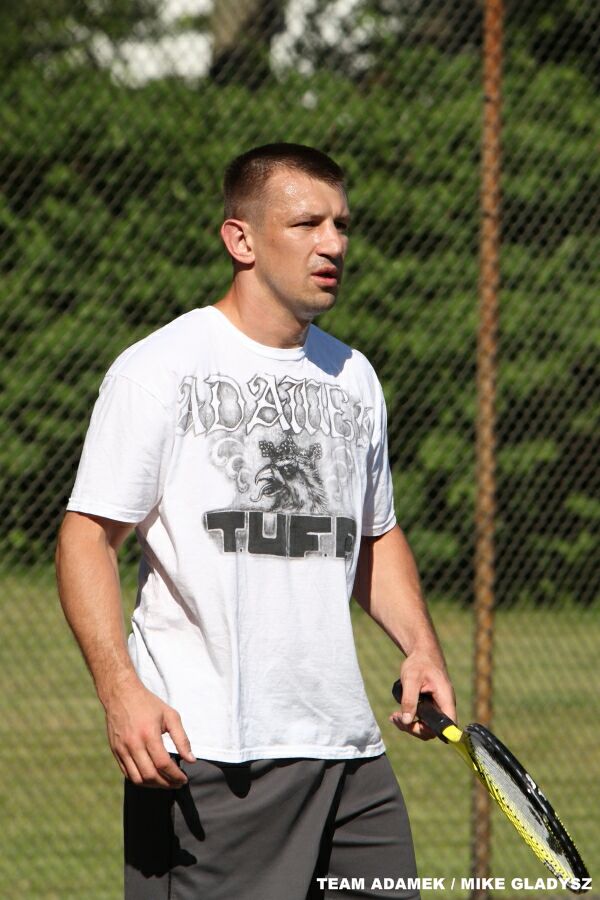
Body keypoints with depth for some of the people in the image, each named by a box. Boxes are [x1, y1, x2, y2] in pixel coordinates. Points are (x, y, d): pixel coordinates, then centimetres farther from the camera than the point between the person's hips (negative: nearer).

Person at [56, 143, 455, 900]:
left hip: (347, 747, 6)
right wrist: (120, 689, -19)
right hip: (206, 751, -6)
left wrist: (420, 646, 9)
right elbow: (87, 535, -6)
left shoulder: (353, 378, 16)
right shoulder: (159, 370, -4)